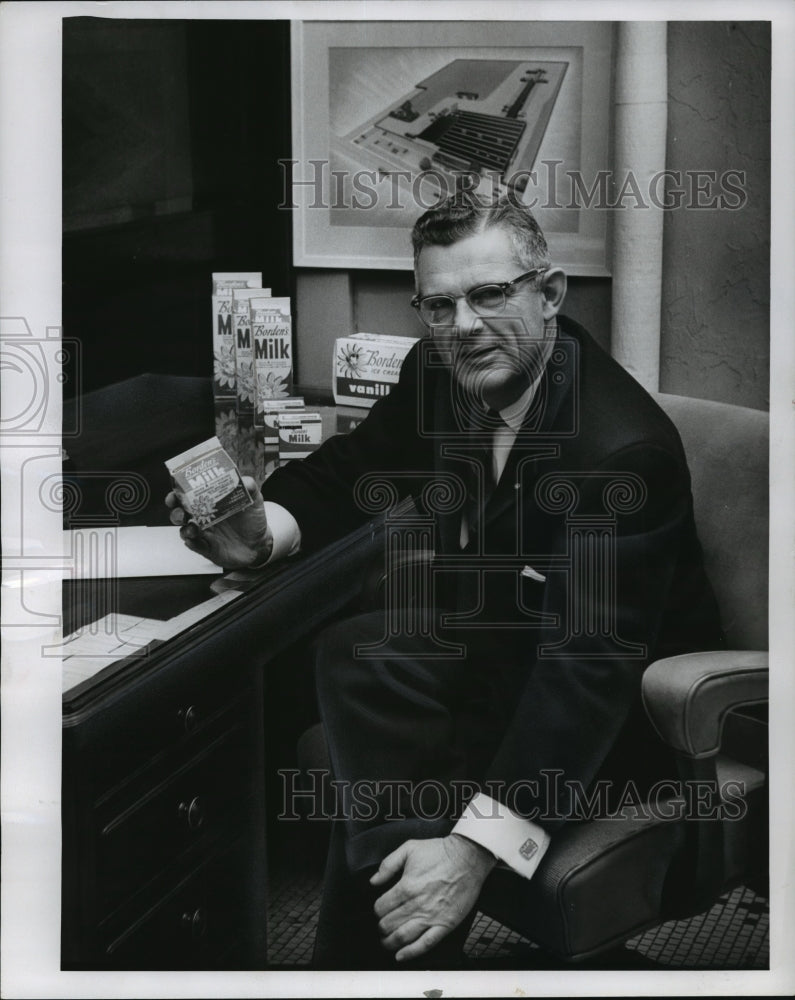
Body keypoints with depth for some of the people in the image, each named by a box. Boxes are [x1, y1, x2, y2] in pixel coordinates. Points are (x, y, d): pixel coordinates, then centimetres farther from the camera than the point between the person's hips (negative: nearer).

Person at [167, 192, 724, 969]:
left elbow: (589, 668, -34)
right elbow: (346, 472, 8)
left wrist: (479, 843, -41)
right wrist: (264, 531, -16)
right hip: (489, 653, 7)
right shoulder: (437, 377, -6)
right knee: (357, 648, -24)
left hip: (624, 710, -7)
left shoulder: (625, 447, -29)